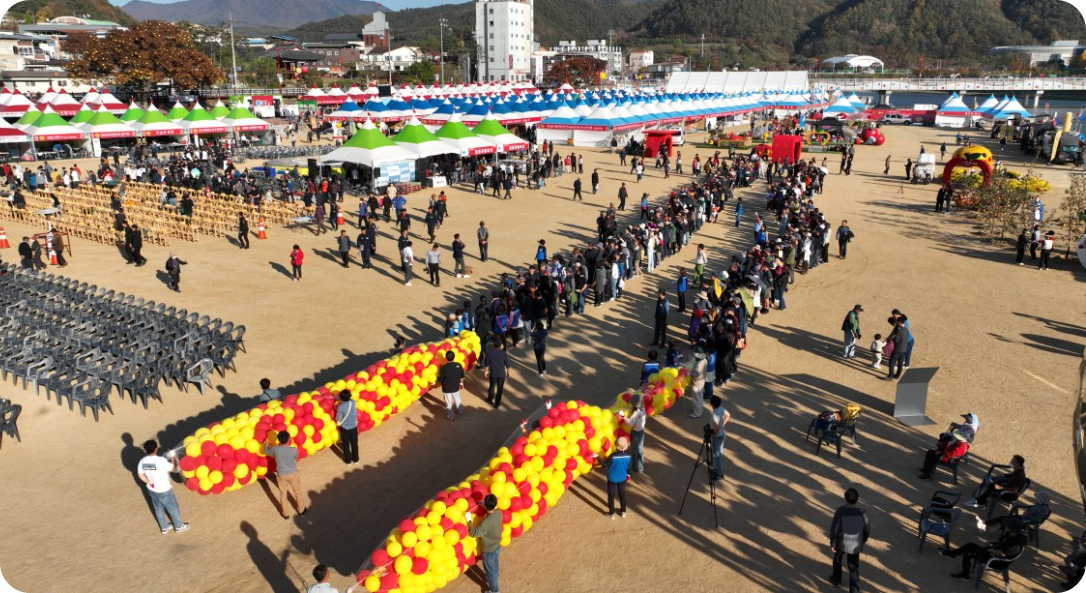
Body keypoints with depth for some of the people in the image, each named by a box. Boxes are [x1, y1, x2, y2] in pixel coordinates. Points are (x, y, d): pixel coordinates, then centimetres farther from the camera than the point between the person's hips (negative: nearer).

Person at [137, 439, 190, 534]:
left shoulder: (143, 461, -11)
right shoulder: (160, 460, -31)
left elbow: (141, 475, 3)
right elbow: (175, 469, -20)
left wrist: (150, 483, 14)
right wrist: (172, 458, -7)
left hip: (151, 490, 6)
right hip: (164, 491, -6)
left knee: (158, 509, 26)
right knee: (173, 508, 17)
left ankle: (164, 528, 44)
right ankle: (179, 527, 36)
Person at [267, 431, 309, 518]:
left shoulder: (275, 449, -22)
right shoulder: (293, 450, -25)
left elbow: (267, 452, 3)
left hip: (281, 475, 1)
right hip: (293, 474, -1)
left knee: (283, 494, 22)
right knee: (298, 492, 22)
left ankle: (285, 513, 37)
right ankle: (301, 510, 39)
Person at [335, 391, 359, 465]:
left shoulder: (340, 407, -25)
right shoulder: (353, 402, -15)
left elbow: (338, 422, -19)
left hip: (345, 428, -3)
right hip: (354, 426, 3)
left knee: (346, 444, 17)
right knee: (354, 443, 20)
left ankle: (348, 460, 30)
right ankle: (355, 459, 34)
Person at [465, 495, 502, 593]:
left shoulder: (487, 521, -38)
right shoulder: (499, 512, -17)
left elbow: (474, 533, -37)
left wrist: (469, 520, -29)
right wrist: (486, 506, -1)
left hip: (489, 550, -6)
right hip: (497, 546, 7)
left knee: (490, 570, 18)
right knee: (494, 567, 30)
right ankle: (492, 582, 54)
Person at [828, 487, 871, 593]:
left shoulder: (840, 511, -22)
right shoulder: (862, 513, -15)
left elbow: (834, 529, -17)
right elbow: (867, 530, -4)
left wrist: (832, 543, -3)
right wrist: (862, 541, 15)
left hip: (841, 543, -1)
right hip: (855, 545, 1)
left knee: (837, 560, 27)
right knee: (854, 568, 12)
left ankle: (836, 579, 46)